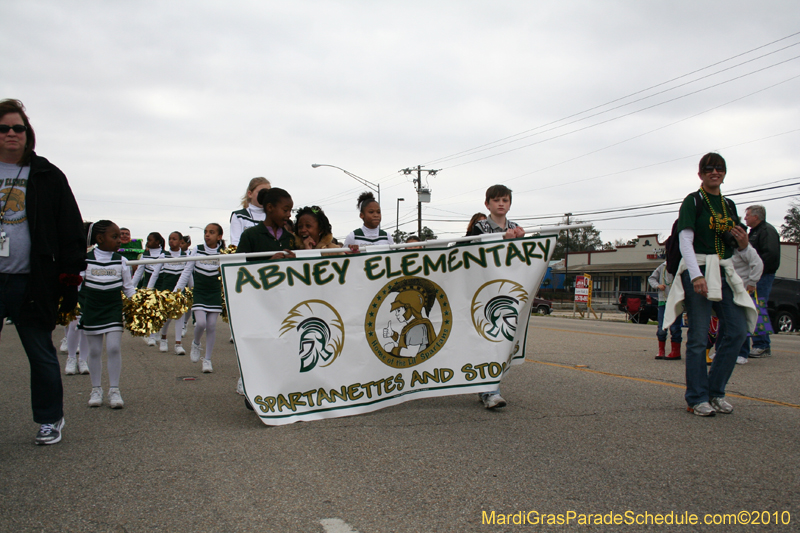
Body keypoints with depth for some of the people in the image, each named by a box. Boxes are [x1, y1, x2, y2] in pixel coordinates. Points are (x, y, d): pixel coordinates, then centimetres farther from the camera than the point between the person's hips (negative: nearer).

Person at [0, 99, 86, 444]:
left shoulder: (48, 177, 5)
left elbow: (71, 231, 3)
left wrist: (70, 275, -3)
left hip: (31, 282, -1)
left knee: (41, 354, 7)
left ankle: (50, 420, 21)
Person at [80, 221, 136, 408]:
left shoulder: (121, 261, 0)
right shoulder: (85, 259, -4)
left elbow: (128, 287, 6)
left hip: (114, 310, 0)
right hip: (91, 310, 0)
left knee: (114, 348, -8)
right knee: (94, 351, 6)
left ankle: (114, 390, 1)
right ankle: (96, 389, 18)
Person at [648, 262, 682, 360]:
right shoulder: (662, 267, 8)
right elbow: (651, 278, 17)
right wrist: (657, 285, -1)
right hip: (663, 301, 4)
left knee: (674, 327, -3)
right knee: (661, 328, 5)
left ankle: (675, 352, 11)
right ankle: (661, 351, 20)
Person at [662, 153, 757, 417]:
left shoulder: (729, 205, 17)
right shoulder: (693, 201, -1)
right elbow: (685, 240, -11)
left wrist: (742, 242, -2)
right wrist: (696, 275, -22)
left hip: (724, 271, 6)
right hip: (698, 269, -6)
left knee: (737, 330, -1)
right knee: (698, 336, -5)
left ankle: (716, 391, 12)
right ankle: (697, 398, 1)